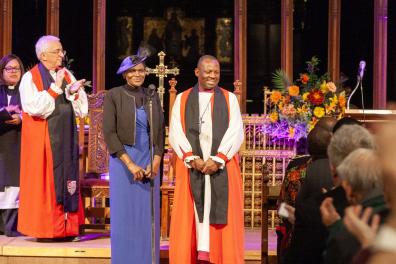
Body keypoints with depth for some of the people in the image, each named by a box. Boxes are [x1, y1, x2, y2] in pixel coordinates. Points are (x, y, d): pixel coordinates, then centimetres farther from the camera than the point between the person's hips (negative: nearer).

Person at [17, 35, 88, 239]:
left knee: (67, 178, 5)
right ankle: (45, 228, 4)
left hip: (66, 138, 5)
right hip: (43, 139, -5)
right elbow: (35, 108, -18)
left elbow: (81, 109, 8)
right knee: (44, 182, -2)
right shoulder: (30, 78, -5)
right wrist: (55, 88, -16)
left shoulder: (66, 75, 11)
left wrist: (73, 92, -11)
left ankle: (67, 227, 10)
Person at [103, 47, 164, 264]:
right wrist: (130, 164, -16)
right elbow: (109, 133, -10)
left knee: (148, 215, 3)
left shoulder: (152, 97, 8)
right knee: (124, 215, -1)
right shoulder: (113, 96, -4)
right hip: (123, 160, -3)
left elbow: (160, 132, 6)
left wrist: (155, 163, -8)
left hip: (149, 161, 3)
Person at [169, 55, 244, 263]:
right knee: (193, 213, -4)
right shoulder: (182, 99, 10)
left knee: (219, 211, -4)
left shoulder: (229, 99, 10)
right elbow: (175, 133, 1)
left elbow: (236, 132, 0)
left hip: (221, 166, 0)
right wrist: (193, 159, -14)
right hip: (191, 166, 0)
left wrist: (217, 159, -14)